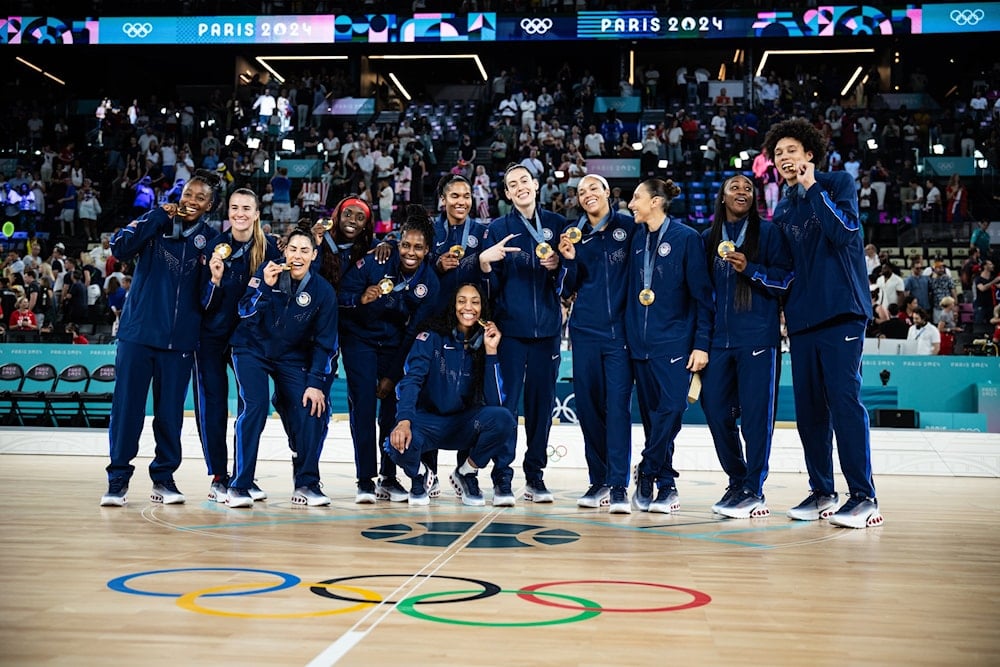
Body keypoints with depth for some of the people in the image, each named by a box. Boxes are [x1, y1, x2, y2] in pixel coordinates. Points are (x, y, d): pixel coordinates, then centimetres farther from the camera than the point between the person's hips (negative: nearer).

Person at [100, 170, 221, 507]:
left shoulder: (210, 239, 5)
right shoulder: (155, 223, 3)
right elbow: (120, 249, -13)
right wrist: (158, 217, -12)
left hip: (180, 340, 1)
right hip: (138, 333, -1)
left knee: (170, 412, 5)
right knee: (127, 407, 0)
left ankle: (163, 478, 17)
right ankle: (118, 478, 10)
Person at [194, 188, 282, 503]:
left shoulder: (269, 247, -5)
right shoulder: (216, 246, -9)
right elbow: (206, 303, -10)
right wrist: (215, 279, -28)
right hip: (212, 334, -1)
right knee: (213, 404, -2)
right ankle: (218, 477, 6)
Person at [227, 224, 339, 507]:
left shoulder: (323, 292, -9)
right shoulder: (267, 272, -12)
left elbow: (325, 342, -5)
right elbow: (246, 314, -15)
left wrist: (316, 383, -10)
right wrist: (265, 286, -30)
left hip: (292, 359, 2)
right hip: (252, 350, -2)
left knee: (311, 412, -13)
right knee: (255, 405, -23)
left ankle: (306, 485, 5)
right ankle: (239, 485, -12)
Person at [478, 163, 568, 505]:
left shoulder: (557, 224, 7)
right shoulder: (498, 228, 3)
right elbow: (493, 286, -1)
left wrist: (558, 267, -10)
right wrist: (484, 263, -19)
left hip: (547, 326, 2)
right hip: (511, 326, -2)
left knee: (542, 402, 5)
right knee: (506, 402, -7)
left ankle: (535, 476, 15)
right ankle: (502, 478, -1)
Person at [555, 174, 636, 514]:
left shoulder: (628, 225, 1)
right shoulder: (575, 232, 9)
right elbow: (569, 288, 8)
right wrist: (569, 258, -10)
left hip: (620, 329, -3)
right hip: (585, 330, 3)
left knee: (618, 405, -9)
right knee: (588, 405, 6)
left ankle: (619, 486, -7)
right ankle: (598, 480, 16)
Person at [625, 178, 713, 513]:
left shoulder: (687, 238, -5)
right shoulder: (638, 239, 11)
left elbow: (702, 294, -7)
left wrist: (701, 344, -13)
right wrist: (630, 335, 7)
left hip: (674, 342, -5)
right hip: (641, 343, 6)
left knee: (670, 409, -13)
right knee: (651, 416, 6)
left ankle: (647, 473, 4)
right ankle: (665, 484, 14)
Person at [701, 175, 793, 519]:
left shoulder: (768, 232, 3)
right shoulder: (709, 238, 15)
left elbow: (786, 279, -3)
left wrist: (749, 269, -17)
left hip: (757, 338, -5)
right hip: (718, 338, 5)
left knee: (755, 414, -5)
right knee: (715, 410, 4)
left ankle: (753, 490, 4)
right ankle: (736, 481, 21)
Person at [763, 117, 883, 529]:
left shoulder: (838, 184, 2)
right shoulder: (783, 209, 18)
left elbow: (844, 233, -16)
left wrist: (811, 187, -11)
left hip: (841, 313, -6)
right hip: (802, 319, 6)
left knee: (844, 401, -11)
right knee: (808, 408, 6)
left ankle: (864, 497, -5)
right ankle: (822, 492, 16)